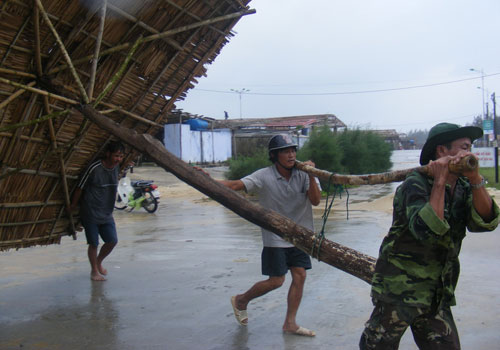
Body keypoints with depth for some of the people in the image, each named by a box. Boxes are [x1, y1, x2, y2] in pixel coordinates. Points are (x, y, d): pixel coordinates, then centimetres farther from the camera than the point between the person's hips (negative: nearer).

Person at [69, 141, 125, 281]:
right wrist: (73, 205, 1)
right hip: (90, 213, -6)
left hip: (107, 213, 6)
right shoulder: (94, 168, -19)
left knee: (112, 240, 3)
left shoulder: (117, 167, 0)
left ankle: (99, 262, 29)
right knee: (93, 243, 3)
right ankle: (94, 271, 22)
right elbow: (80, 187, -9)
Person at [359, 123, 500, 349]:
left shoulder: (463, 187, 5)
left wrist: (475, 180, -21)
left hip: (437, 294, 7)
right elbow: (427, 230, -30)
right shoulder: (416, 184, -15)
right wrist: (439, 182, -27)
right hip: (399, 289, -6)